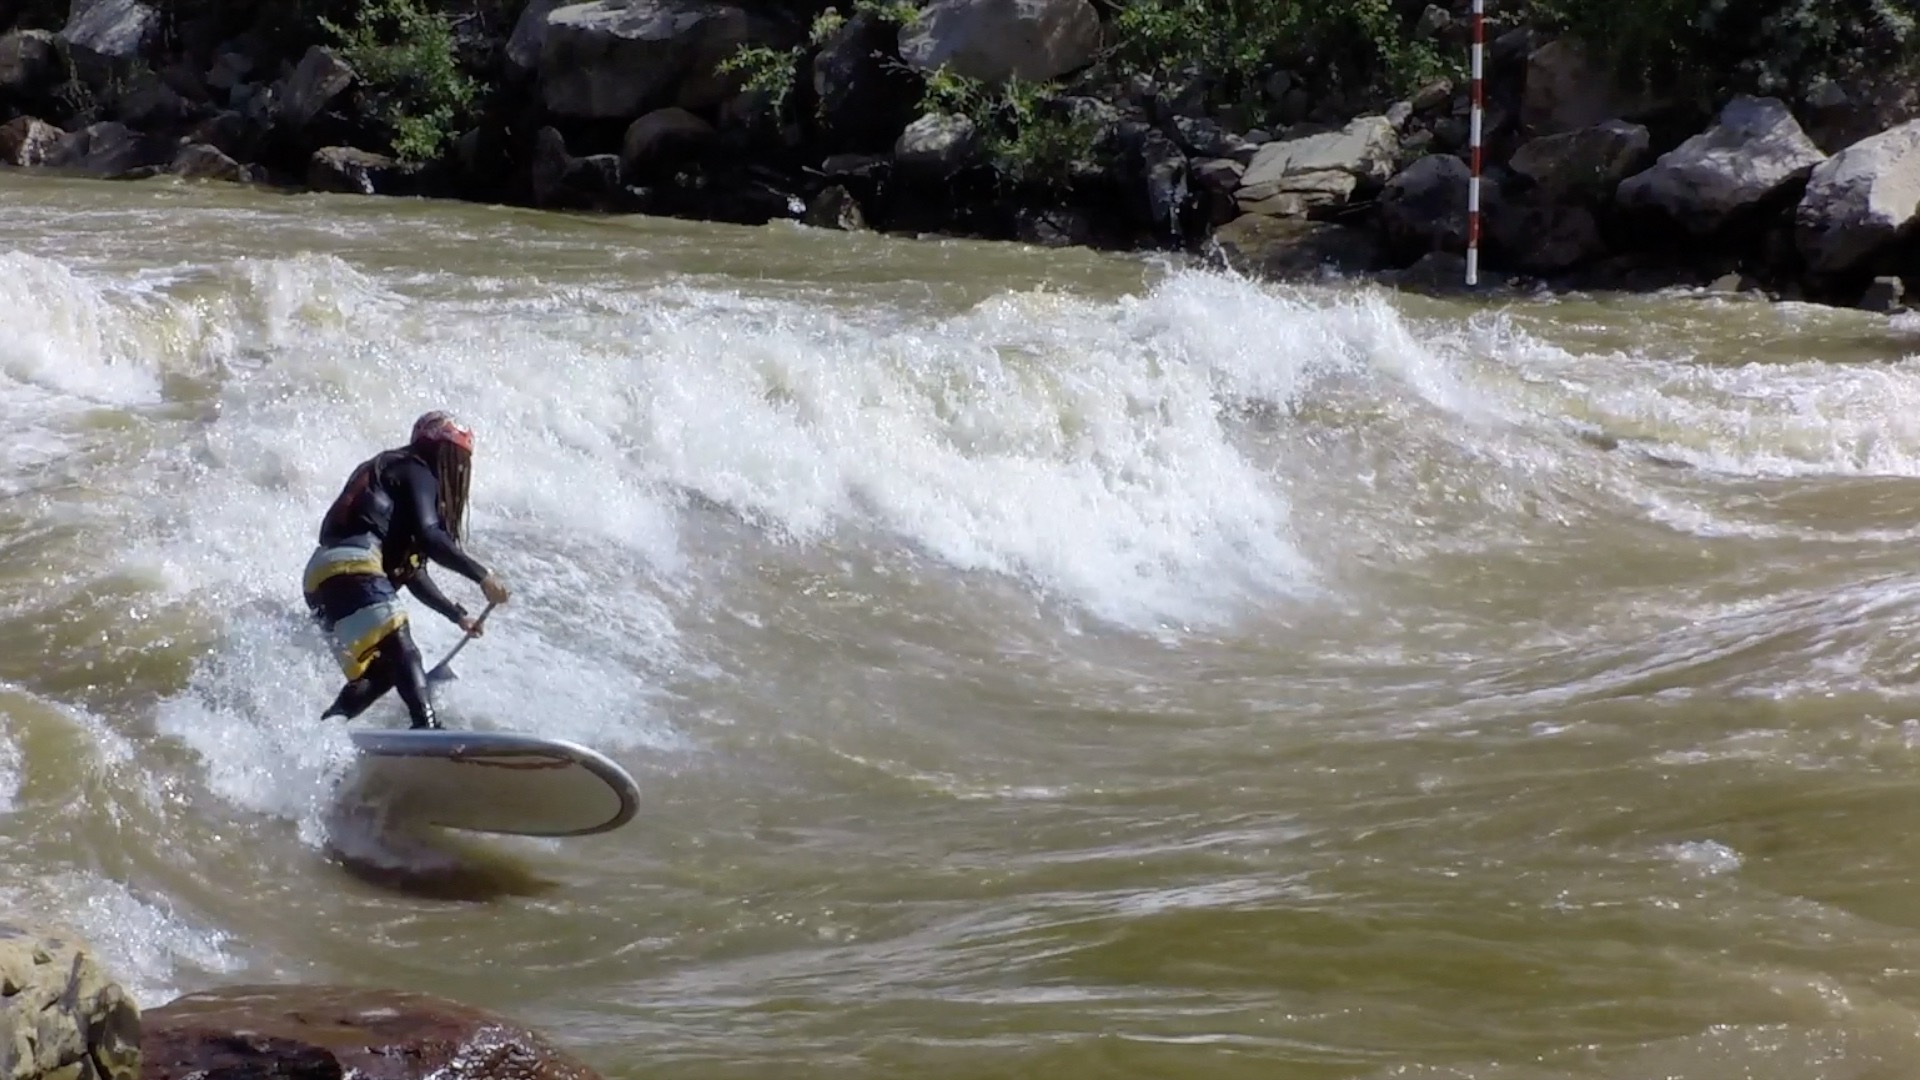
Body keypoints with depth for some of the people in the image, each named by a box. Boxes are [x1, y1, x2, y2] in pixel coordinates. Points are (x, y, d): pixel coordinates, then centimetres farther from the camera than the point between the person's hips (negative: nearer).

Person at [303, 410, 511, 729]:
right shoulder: (415, 473, 8)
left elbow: (412, 573, 36)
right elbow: (428, 536, -11)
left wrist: (458, 615, 37)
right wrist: (481, 575, -10)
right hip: (351, 568, -10)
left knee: (379, 671, 16)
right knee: (402, 656, -25)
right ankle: (427, 728, -44)